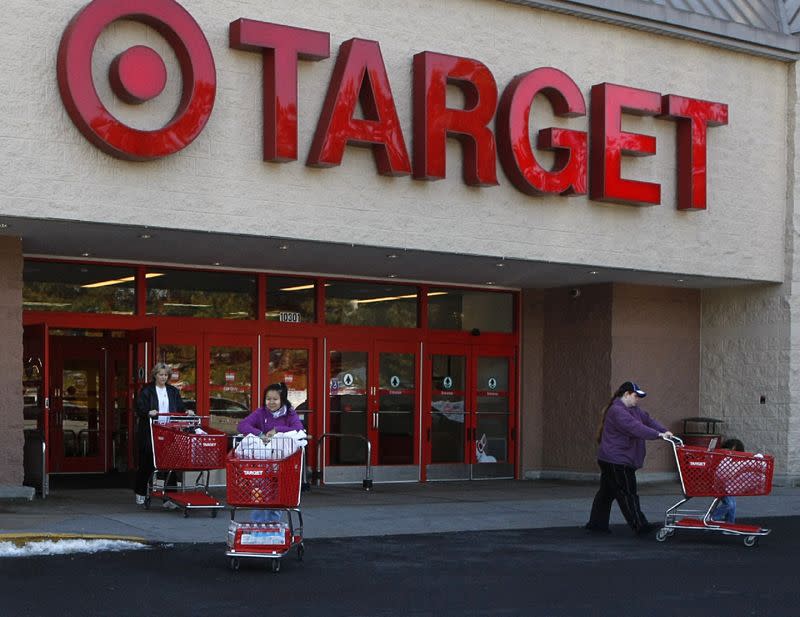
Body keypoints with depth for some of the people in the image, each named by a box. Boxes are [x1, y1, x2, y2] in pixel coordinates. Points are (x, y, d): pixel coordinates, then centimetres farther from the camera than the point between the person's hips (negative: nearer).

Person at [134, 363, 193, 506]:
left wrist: (187, 412, -10)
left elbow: (180, 408, 11)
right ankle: (140, 494, 22)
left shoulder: (173, 391, 14)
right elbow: (140, 408, -8)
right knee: (147, 463, 5)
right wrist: (148, 412, -27)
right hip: (149, 433, -3)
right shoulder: (147, 390, 1)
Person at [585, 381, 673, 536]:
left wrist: (663, 431, -6)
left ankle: (597, 523, 21)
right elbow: (634, 427, -28)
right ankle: (640, 526, -5)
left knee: (607, 492, 15)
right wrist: (657, 435, -30)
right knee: (627, 493, -7)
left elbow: (647, 420, 9)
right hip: (615, 461, -11)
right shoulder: (617, 411, -20)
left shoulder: (634, 409, 15)